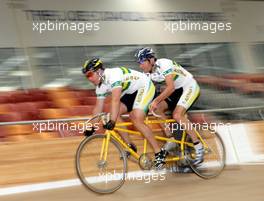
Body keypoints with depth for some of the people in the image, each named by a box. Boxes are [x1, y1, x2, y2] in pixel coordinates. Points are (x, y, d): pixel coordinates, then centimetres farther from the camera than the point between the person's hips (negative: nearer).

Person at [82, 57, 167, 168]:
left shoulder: (113, 74, -30)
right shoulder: (100, 86, -1)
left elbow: (116, 100, -40)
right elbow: (98, 107, 5)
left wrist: (112, 121, -46)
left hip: (145, 87, -9)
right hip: (131, 92, 9)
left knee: (136, 120, -23)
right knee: (114, 113, -9)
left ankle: (159, 153, -14)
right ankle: (130, 146, 0)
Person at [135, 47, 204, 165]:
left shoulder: (164, 64, -26)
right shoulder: (149, 73, -1)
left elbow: (170, 88, -32)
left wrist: (156, 100, -36)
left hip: (190, 87, -8)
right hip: (176, 90, 8)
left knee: (177, 115, -26)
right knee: (157, 109, -10)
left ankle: (199, 147, -17)